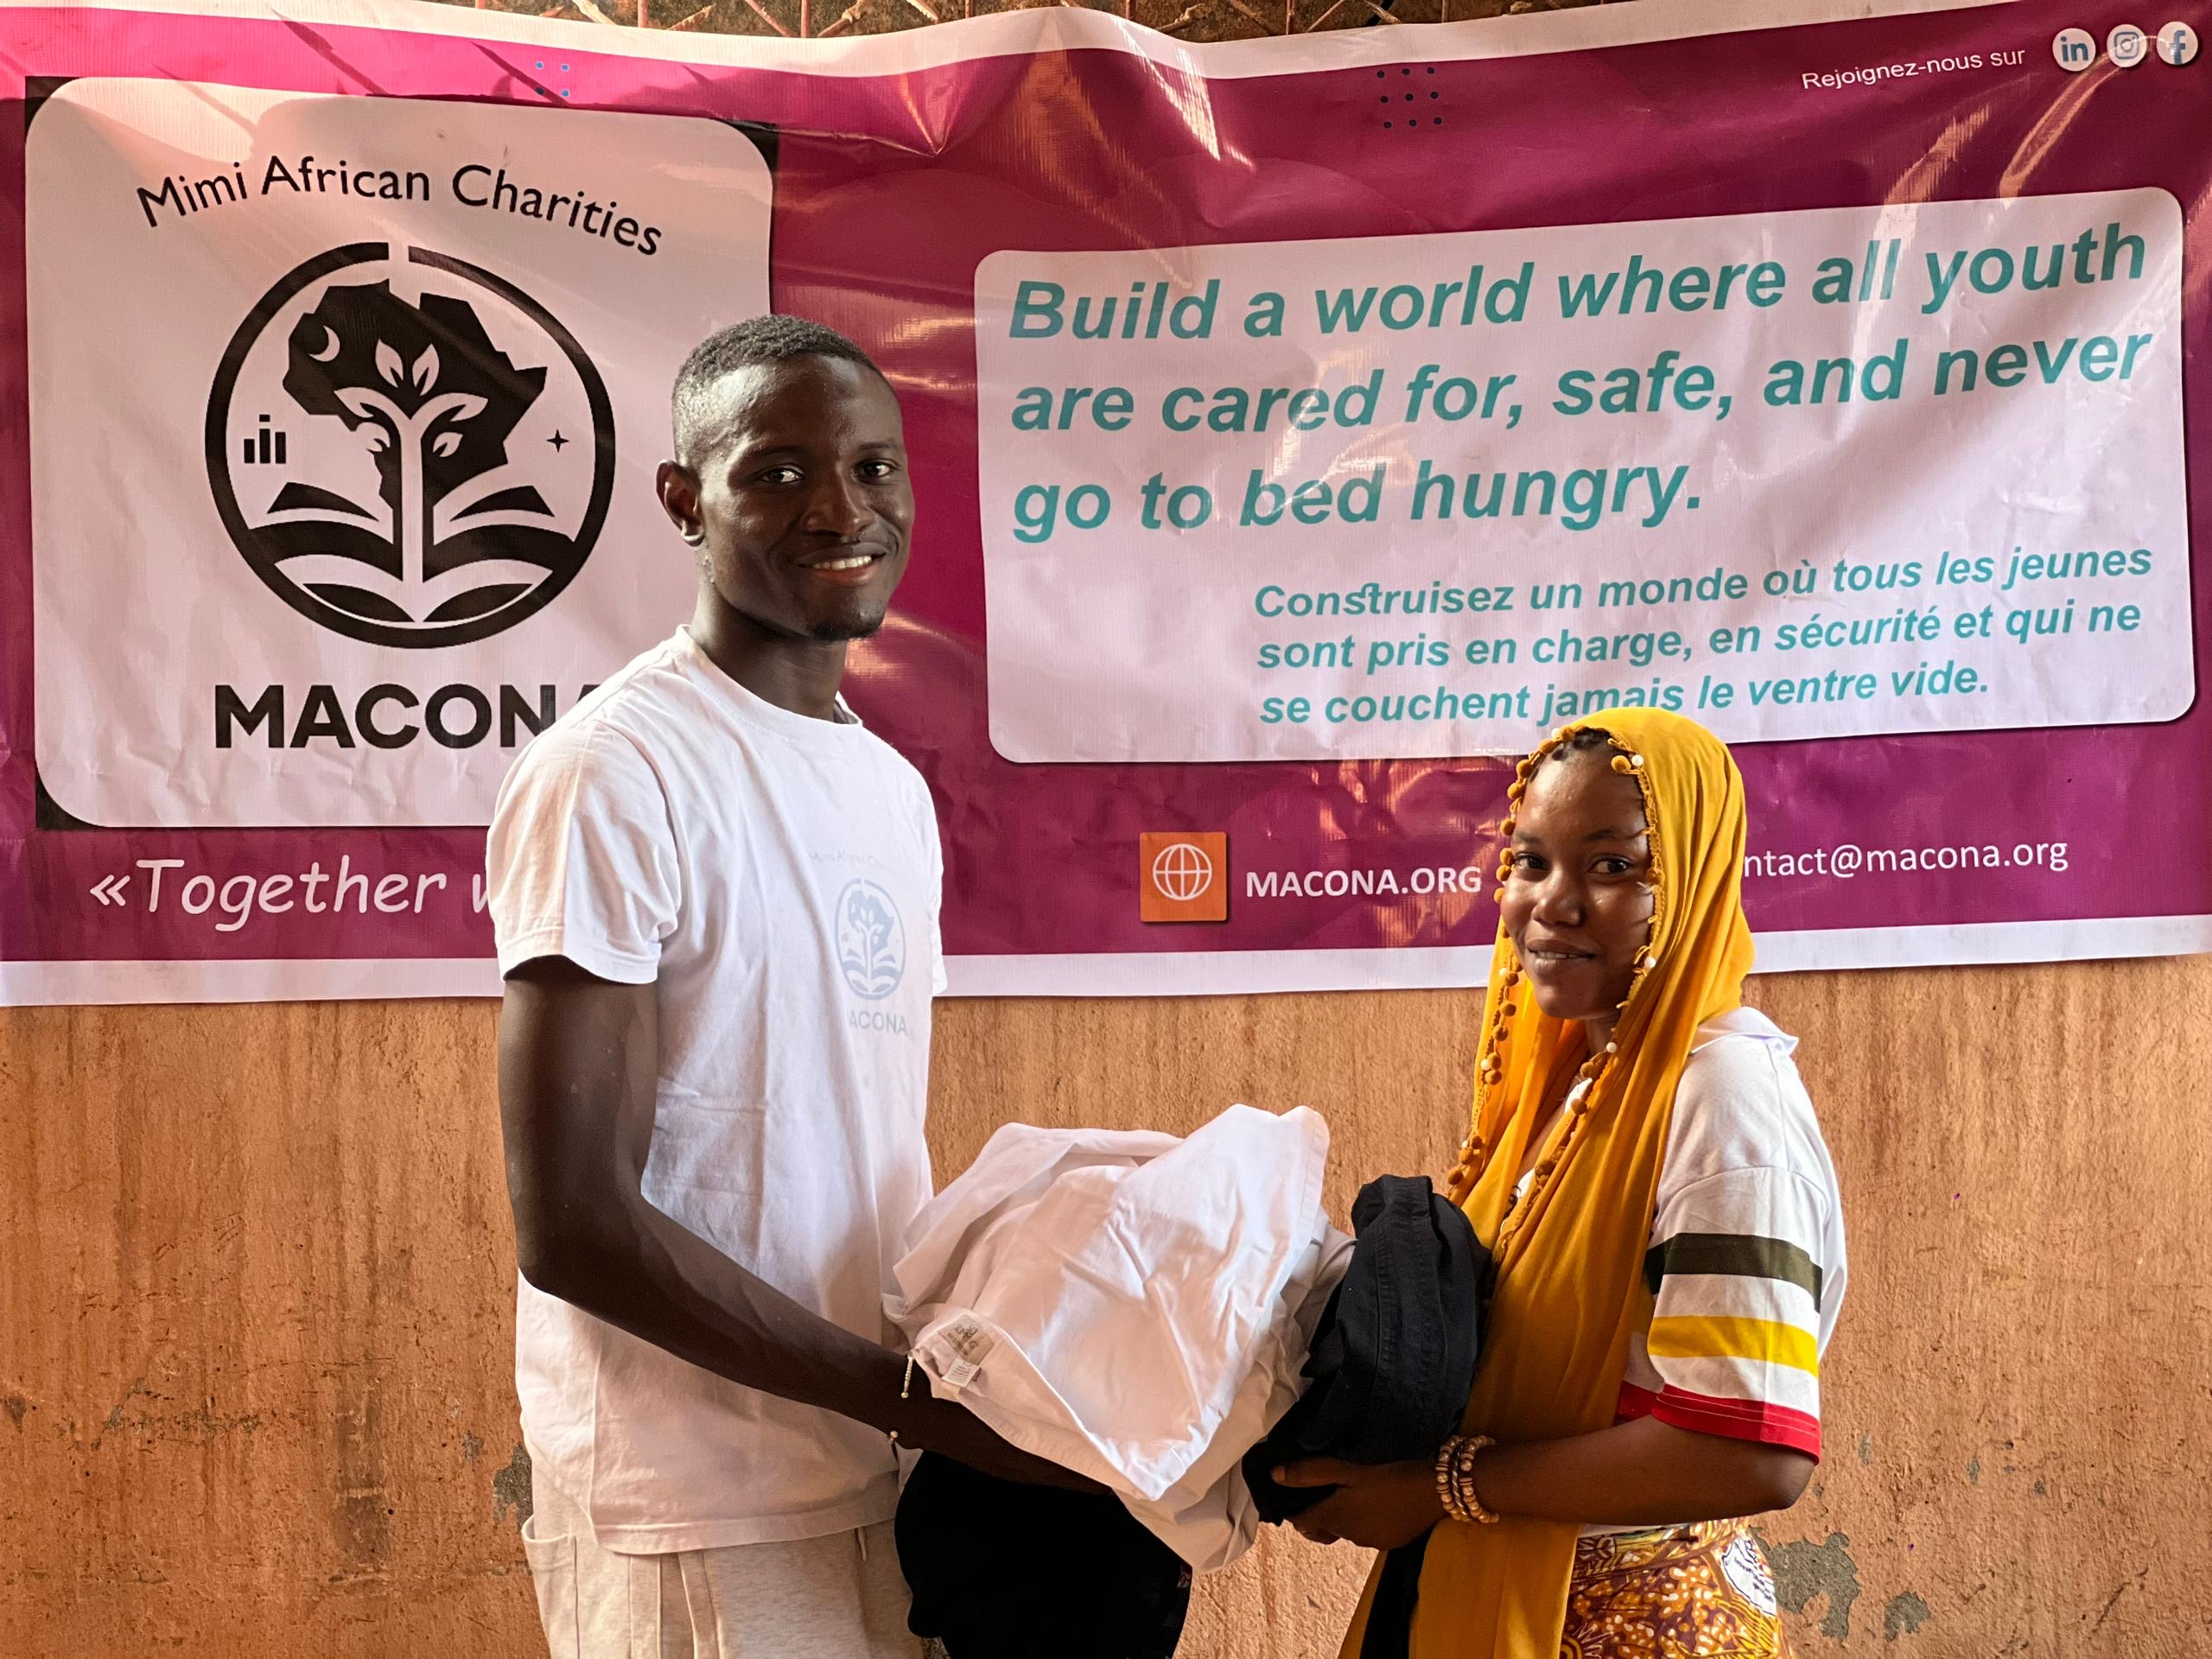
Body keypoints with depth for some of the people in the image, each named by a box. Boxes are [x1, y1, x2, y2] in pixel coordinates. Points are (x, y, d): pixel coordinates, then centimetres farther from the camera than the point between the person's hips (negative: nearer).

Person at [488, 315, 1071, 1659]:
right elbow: (575, 1226, -20)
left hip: (885, 1486, 8)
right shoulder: (613, 779, -16)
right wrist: (918, 1396, -18)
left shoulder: (894, 788, 10)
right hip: (697, 1522, -7)